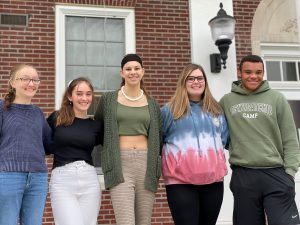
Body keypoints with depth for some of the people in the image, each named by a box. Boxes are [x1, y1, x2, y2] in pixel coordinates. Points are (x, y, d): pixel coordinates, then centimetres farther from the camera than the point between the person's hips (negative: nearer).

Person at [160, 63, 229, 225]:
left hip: (213, 178, 5)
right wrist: (172, 152, 2)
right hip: (181, 180, -4)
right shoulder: (169, 110, 2)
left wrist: (214, 151, 12)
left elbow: (224, 138, 23)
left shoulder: (216, 109, 15)